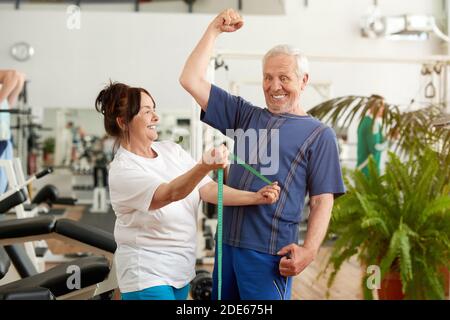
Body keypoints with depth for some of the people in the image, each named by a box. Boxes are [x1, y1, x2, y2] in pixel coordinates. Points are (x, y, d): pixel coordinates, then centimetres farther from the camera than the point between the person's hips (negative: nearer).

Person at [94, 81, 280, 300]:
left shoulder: (171, 150, 4)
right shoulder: (123, 170, -17)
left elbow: (208, 189, -2)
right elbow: (171, 193, -32)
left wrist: (256, 198, -14)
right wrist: (205, 166, -50)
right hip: (147, 276, -7)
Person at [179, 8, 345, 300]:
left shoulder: (319, 135, 1)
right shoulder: (245, 115, 12)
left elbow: (322, 200, -5)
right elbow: (191, 81, 8)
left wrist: (309, 249, -19)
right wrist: (214, 30, 6)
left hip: (269, 254, -5)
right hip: (228, 245, 5)